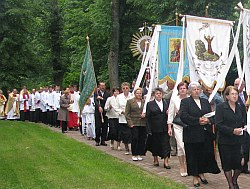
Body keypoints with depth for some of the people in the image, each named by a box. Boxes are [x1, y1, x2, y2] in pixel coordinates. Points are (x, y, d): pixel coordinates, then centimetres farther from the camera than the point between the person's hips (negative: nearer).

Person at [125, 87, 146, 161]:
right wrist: (130, 123, -6)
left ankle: (139, 154, 12)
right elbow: (127, 114, 2)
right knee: (135, 138, -7)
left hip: (143, 124, 3)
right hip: (134, 124, -3)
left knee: (142, 139, 1)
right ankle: (134, 155, 4)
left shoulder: (145, 102, 12)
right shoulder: (130, 102, 5)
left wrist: (145, 114, -4)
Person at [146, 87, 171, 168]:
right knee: (155, 144, 10)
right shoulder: (150, 104, 0)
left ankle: (166, 162, -3)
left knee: (166, 144, -4)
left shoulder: (166, 103, 9)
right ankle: (155, 160, 26)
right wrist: (149, 130, -7)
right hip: (155, 129, -1)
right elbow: (148, 118, -2)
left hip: (164, 128, 1)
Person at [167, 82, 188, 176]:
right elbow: (170, 114, 7)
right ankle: (182, 167, 10)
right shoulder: (174, 99, 4)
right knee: (180, 146, -3)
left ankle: (187, 166, 12)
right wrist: (169, 127, 4)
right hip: (178, 125, 0)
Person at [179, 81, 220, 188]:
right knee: (193, 156, 2)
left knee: (206, 154, 5)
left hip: (206, 134, 4)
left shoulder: (205, 102, 15)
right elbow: (183, 116, -14)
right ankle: (195, 177, 16)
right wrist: (198, 121, -16)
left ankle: (201, 173, 27)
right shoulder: (185, 102, -1)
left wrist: (208, 120, -10)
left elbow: (212, 116, 13)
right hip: (192, 134, -4)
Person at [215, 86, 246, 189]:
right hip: (225, 141, -3)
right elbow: (219, 124, -13)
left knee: (240, 163, 1)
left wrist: (242, 129, -10)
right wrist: (232, 130, -21)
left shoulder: (240, 108, 9)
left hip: (238, 141, 4)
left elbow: (243, 123, 12)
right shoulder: (221, 107, -6)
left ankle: (234, 180, 29)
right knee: (227, 164, 5)